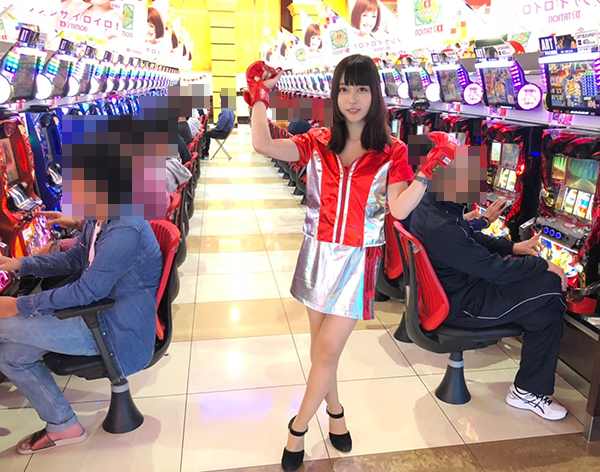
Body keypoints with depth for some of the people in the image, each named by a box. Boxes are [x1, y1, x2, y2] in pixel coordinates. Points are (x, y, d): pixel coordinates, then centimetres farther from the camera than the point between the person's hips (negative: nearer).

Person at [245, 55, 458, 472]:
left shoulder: (391, 152, -2)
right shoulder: (318, 143, 3)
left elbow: (399, 209, -13)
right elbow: (263, 145, -7)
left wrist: (430, 168, -19)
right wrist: (259, 95, -9)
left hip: (358, 260, -3)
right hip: (319, 253, 3)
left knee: (328, 349, -1)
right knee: (321, 345, 15)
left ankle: (299, 427, 20)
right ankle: (334, 410, 39)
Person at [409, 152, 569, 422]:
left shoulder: (432, 206, 0)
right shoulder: (440, 227, -31)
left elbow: (472, 239, 16)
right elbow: (494, 268, -25)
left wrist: (514, 247, 8)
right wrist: (542, 265, -11)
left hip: (456, 291, 10)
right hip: (462, 306, -10)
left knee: (546, 316, 9)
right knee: (551, 283, -6)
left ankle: (528, 391, 21)